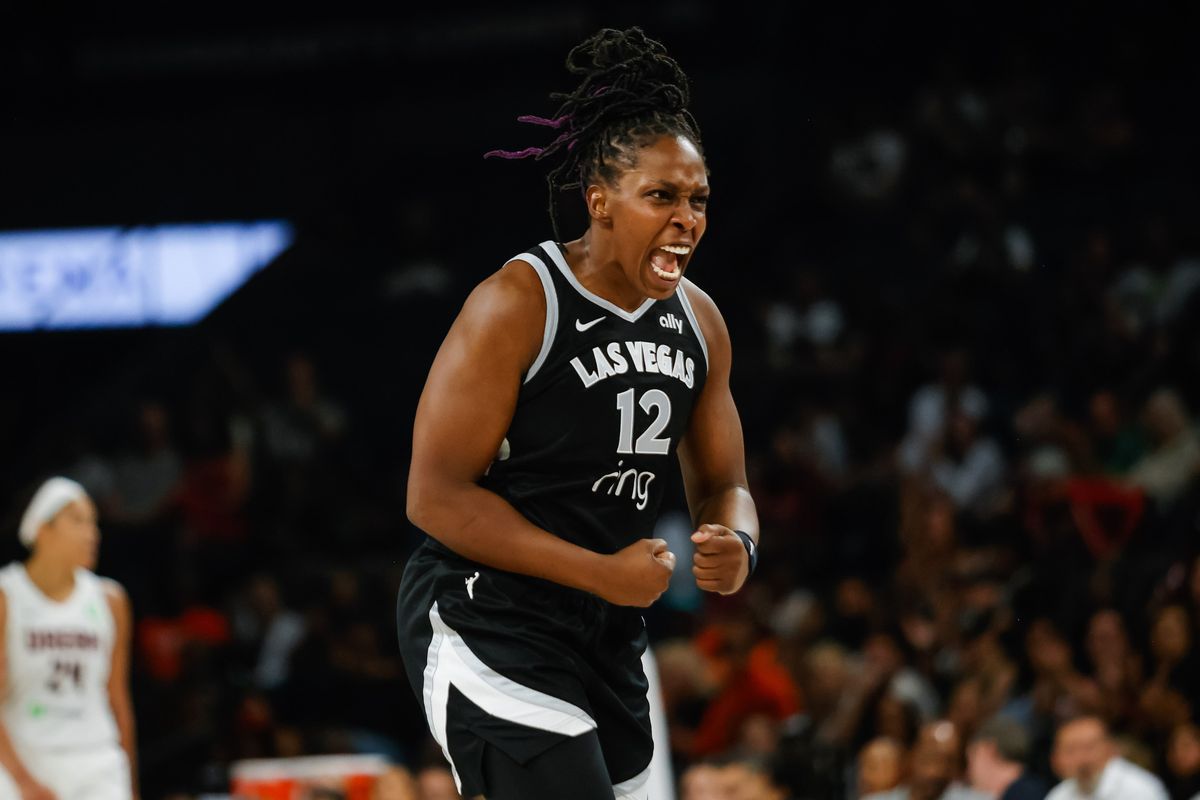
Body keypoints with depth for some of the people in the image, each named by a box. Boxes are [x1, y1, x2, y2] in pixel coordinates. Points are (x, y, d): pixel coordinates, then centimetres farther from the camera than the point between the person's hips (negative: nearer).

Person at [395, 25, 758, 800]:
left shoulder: (698, 322, 6)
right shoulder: (516, 305, -16)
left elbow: (721, 485, 16)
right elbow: (435, 496, -18)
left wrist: (738, 548, -9)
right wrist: (602, 572, -21)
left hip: (607, 634, 8)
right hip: (486, 620, -8)